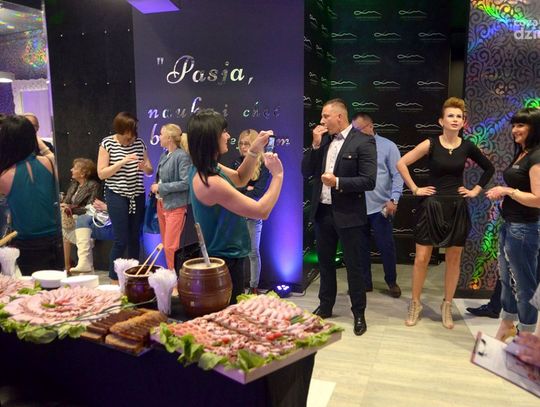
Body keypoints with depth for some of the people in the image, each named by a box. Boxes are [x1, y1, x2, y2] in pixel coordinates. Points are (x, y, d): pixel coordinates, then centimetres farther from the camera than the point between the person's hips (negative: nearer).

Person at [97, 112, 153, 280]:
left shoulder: (139, 143, 5)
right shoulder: (107, 143, -6)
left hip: (137, 195, 4)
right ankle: (113, 278, 9)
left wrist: (144, 167, -12)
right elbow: (101, 173, -10)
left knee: (134, 238, 10)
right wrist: (123, 161, -20)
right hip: (117, 196, -4)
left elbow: (150, 170, 11)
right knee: (121, 240, -5)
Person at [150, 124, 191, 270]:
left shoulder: (182, 156, -14)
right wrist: (155, 187, -1)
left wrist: (161, 187, -16)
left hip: (175, 206, -8)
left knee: (171, 246, -6)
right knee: (166, 245, 15)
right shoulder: (164, 156, 10)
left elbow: (186, 183, -21)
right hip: (162, 204, 8)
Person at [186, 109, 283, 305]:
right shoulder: (210, 182, -29)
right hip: (225, 262, -10)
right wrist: (278, 175, -15)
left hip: (222, 256, 10)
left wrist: (255, 149, 3)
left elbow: (240, 179, 16)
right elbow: (262, 211, -25)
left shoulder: (202, 169, 0)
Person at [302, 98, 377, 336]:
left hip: (348, 214, -6)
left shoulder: (363, 142, -11)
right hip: (322, 211, 6)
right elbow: (306, 172, 4)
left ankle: (359, 313, 22)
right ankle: (325, 306, 34)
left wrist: (338, 182, -24)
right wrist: (316, 145, -7)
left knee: (354, 265, 6)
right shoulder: (323, 139, 8)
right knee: (325, 262, 18)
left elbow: (369, 181, -16)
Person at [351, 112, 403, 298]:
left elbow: (397, 174, -3)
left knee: (386, 246, 4)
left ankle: (391, 281, 23)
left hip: (380, 206, -2)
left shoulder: (387, 146, 0)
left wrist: (393, 199, -12)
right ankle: (365, 282, 23)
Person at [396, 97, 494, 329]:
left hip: (457, 208, 3)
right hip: (431, 206, -3)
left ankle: (447, 306, 23)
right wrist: (415, 189, -8)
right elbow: (401, 164, -8)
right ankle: (415, 304, 16)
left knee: (453, 259, 8)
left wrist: (476, 190, 7)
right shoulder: (431, 144, -6)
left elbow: (489, 168, 17)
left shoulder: (467, 147, 3)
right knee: (421, 258, -1)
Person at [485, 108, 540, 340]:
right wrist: (502, 193, 6)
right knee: (507, 279, 19)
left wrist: (507, 190, -17)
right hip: (508, 225, 10)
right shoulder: (521, 154, 12)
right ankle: (507, 326, 35)